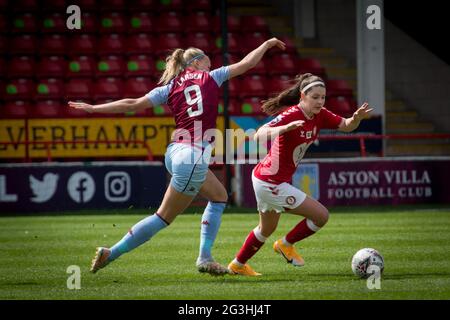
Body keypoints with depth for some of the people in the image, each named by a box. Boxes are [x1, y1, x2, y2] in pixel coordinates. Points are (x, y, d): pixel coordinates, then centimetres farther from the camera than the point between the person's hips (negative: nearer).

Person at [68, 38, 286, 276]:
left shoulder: (170, 87, 11)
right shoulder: (209, 77, 4)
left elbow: (133, 104, 4)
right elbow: (247, 63, 9)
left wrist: (93, 108, 9)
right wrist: (268, 44, 24)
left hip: (175, 154, 7)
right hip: (194, 157, -7)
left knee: (219, 196, 23)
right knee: (164, 217, 1)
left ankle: (204, 258, 17)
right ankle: (110, 254, 0)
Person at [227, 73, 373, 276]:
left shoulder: (319, 115, -2)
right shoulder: (290, 115, -25)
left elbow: (346, 126, 6)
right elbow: (259, 135, -37)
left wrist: (357, 117, -16)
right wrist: (285, 128, -54)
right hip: (272, 183, -9)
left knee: (267, 229, 29)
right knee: (321, 216, -8)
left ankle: (238, 265, 46)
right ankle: (286, 244, 14)